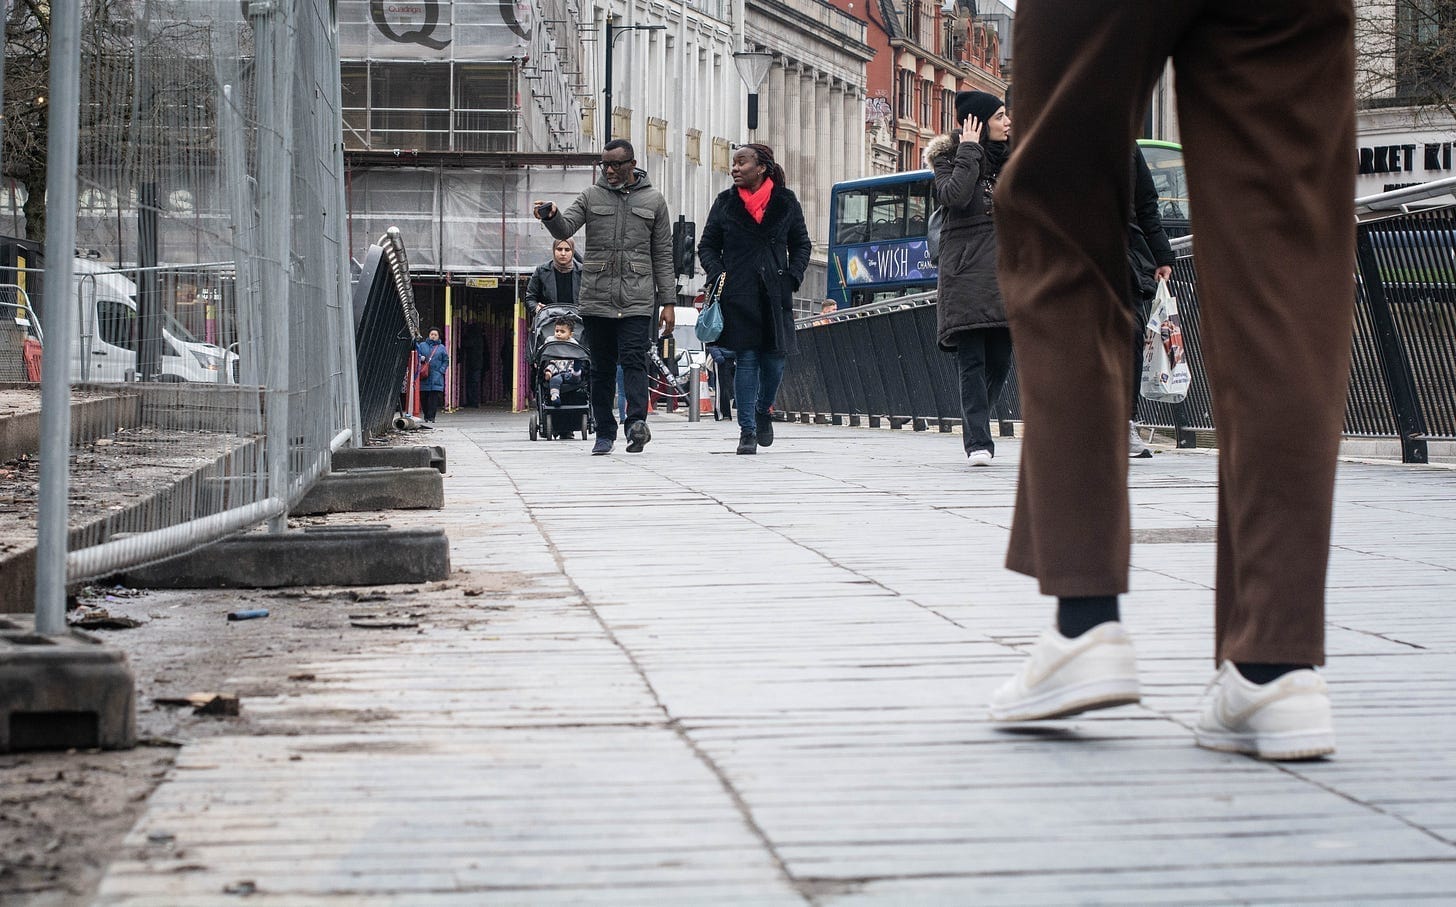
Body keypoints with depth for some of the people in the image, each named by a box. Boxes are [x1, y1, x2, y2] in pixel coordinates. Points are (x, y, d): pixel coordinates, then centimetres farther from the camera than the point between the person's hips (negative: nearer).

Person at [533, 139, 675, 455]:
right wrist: (551, 215, -27)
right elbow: (565, 229, -3)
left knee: (633, 359, -16)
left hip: (636, 298, -2)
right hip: (597, 296, 2)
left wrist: (667, 302, 6)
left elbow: (663, 255, 10)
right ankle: (604, 432, 10)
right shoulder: (591, 196, 11)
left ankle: (637, 422, -26)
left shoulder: (653, 200, 10)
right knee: (601, 366, 5)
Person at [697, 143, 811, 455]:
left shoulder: (786, 202, 5)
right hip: (738, 296, -1)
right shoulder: (725, 203, 5)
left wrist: (792, 277, 0)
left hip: (775, 295, 1)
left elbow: (801, 244, 13)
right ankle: (747, 430, 1)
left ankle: (763, 412, 30)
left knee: (775, 359, 2)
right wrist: (718, 275, -5)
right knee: (745, 361, -4)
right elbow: (707, 246, 10)